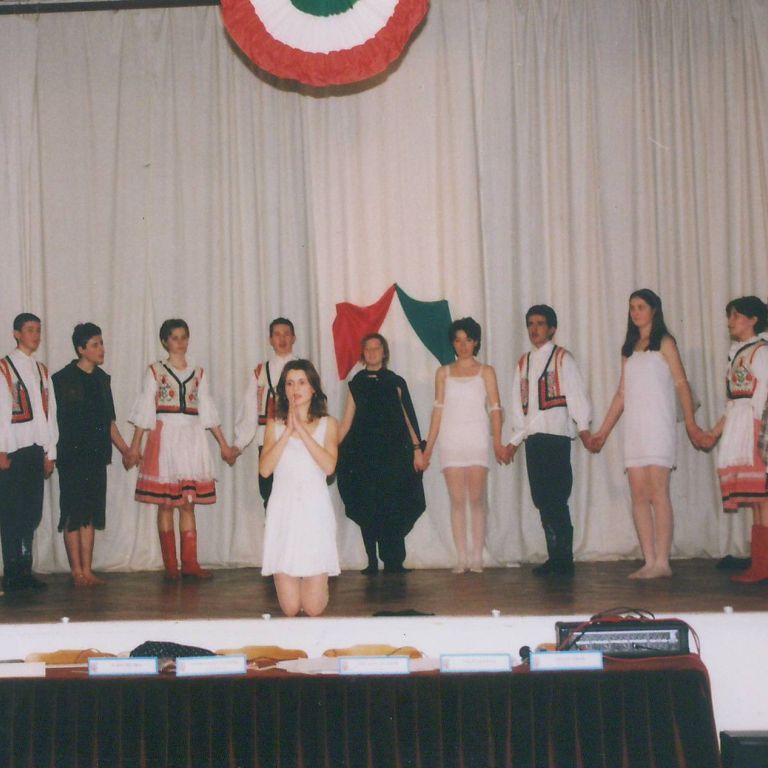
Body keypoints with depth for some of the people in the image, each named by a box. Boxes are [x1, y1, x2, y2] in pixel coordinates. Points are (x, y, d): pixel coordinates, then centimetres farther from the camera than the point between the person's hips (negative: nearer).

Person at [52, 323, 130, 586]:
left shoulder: (102, 378, 12)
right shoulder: (63, 379, -7)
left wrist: (125, 449, 15)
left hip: (97, 456, 6)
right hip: (73, 456, -6)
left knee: (90, 515, 8)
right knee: (74, 514, 0)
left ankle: (87, 570, 13)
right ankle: (77, 571, 6)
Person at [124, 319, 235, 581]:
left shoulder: (198, 373, 13)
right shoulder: (155, 371, 3)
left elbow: (207, 410, 14)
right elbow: (145, 409, -1)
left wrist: (223, 444, 11)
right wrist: (135, 445, -6)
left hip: (191, 440, 3)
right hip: (165, 438, -3)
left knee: (189, 505, 2)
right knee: (165, 505, -1)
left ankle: (190, 563, 5)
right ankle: (170, 566, 4)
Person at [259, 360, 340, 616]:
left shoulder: (327, 424, 9)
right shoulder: (275, 424, 11)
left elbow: (329, 465, -9)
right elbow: (264, 469, -4)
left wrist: (302, 430, -9)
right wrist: (287, 432, -7)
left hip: (315, 510, 0)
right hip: (284, 510, 1)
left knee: (313, 607, -6)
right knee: (290, 609, -4)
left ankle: (313, 579, 28)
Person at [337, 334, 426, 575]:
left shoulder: (395, 382, 7)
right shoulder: (357, 383, 9)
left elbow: (408, 417, 5)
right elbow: (347, 422, 7)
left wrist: (417, 449, -1)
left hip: (392, 453, -1)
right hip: (364, 453, 1)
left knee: (393, 508, -5)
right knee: (367, 509, -1)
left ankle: (394, 562, 1)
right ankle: (372, 562, 5)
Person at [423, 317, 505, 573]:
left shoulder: (485, 372, 6)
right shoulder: (443, 373, 11)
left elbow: (495, 408, 1)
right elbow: (438, 409, 9)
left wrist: (498, 443, -10)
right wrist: (428, 447, 5)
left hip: (477, 442, -1)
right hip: (450, 443, 1)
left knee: (476, 500, -2)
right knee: (457, 501, 0)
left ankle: (477, 557, 3)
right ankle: (461, 558, 3)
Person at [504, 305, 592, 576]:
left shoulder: (562, 358, 3)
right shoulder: (523, 362, 19)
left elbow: (576, 393, -6)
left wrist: (583, 427, -18)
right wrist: (515, 439, 17)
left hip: (556, 434, -6)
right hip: (533, 437, 6)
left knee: (556, 498, -9)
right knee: (541, 499, 5)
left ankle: (564, 558, -3)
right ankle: (554, 556, 11)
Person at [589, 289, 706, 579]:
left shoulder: (664, 343, 4)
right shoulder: (629, 349, 19)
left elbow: (681, 383, -4)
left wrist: (690, 423, -15)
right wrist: (603, 432, 14)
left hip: (657, 426, -5)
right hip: (633, 429, 6)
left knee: (657, 492, -11)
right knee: (638, 495, -1)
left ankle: (662, 562, -10)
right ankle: (649, 562, -1)